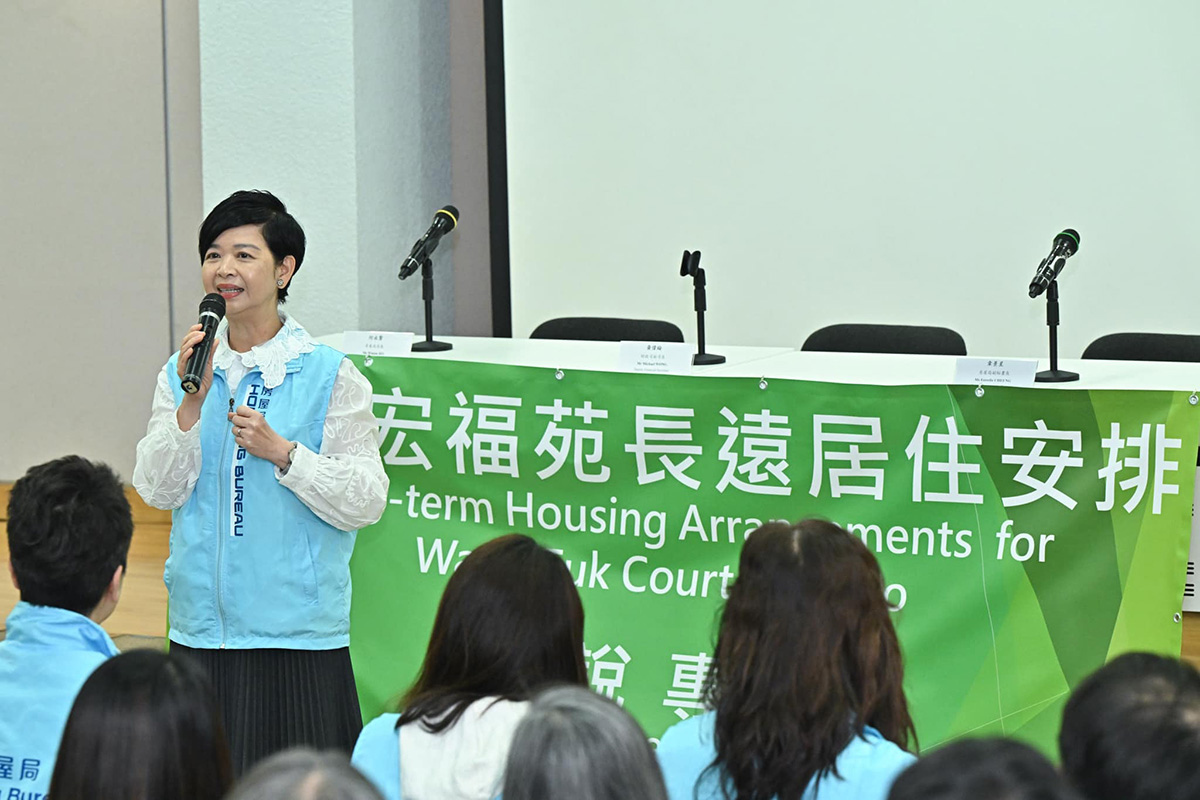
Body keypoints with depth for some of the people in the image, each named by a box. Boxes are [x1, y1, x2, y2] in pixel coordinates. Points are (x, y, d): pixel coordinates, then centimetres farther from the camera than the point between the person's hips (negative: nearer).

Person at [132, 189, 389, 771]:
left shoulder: (329, 376, -4)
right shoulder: (184, 370, 8)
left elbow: (367, 502, -7)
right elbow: (157, 491, 1)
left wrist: (281, 451, -17)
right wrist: (192, 402, -11)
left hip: (297, 633, -4)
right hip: (202, 629, 4)